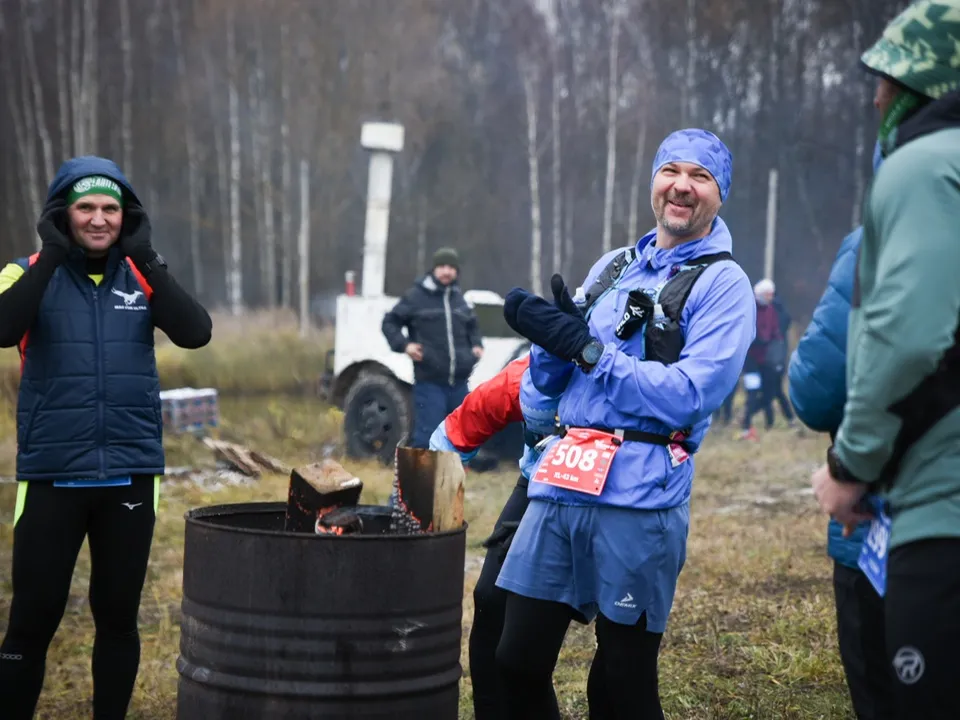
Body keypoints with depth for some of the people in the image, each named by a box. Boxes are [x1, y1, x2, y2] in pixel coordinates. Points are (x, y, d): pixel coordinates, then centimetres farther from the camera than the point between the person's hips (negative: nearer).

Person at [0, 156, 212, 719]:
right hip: (53, 473, -2)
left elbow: (196, 332, -11)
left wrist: (147, 258, -16)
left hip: (131, 473, 2)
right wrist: (51, 256, -22)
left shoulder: (142, 276, 4)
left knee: (119, 618, 12)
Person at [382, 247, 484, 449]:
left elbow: (472, 327, 30)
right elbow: (390, 322, 2)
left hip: (458, 383, 6)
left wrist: (476, 345, 11)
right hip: (429, 381, -6)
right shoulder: (416, 296, -3)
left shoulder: (459, 299, 14)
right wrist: (404, 345, -12)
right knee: (426, 436, -10)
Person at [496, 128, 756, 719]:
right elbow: (550, 382, 17)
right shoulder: (613, 268, 18)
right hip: (561, 486, 5)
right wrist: (551, 334, -5)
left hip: (639, 499, -5)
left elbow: (689, 397, -14)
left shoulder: (723, 284, 0)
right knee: (518, 662, 5)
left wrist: (588, 348, -15)